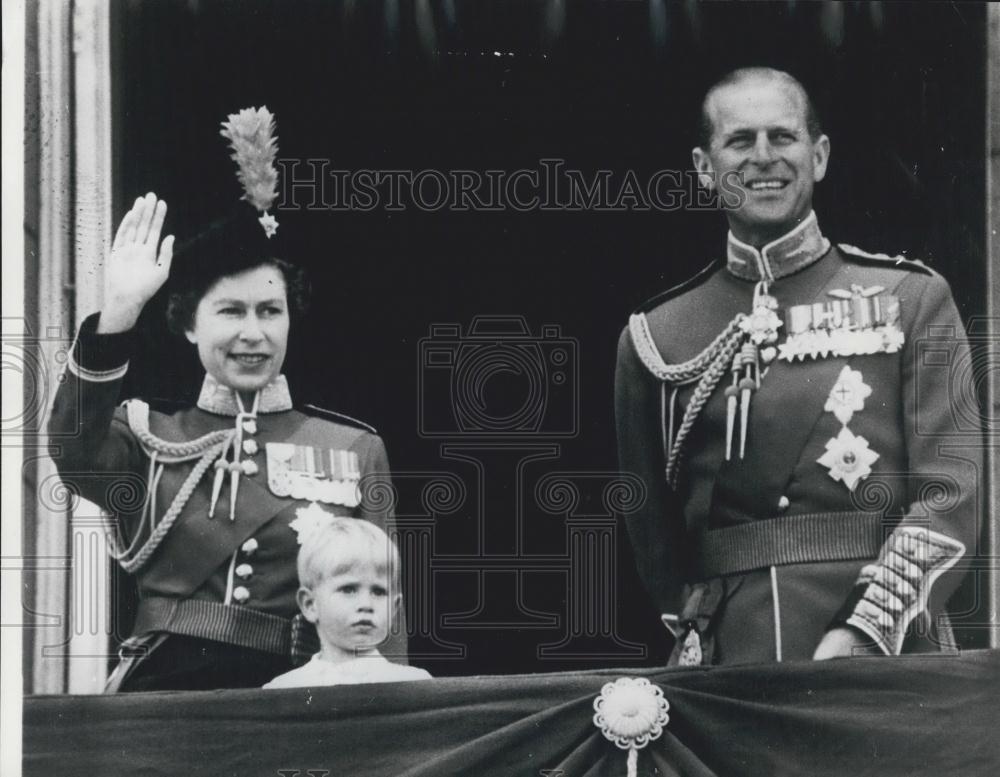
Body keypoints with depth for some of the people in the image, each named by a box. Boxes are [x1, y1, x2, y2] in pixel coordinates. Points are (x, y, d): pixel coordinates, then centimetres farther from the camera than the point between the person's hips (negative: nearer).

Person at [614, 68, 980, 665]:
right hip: (727, 666, 1)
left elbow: (951, 495, -3)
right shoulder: (654, 338, 10)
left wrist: (861, 636, -14)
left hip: (887, 654, -1)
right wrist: (696, 629, 0)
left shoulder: (911, 299, 5)